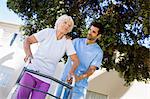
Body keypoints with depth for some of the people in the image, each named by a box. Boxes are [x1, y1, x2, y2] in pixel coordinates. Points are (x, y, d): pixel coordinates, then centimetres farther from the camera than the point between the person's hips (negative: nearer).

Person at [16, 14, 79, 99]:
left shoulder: (68, 42, 1)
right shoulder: (48, 32, -3)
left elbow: (76, 60, 0)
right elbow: (27, 41, 0)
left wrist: (72, 72, -18)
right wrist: (28, 54, -17)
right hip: (32, 72, -1)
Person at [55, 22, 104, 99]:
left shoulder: (98, 52, 0)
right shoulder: (77, 41, 9)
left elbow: (92, 69, -9)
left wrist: (80, 77, -27)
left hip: (79, 84, -2)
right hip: (64, 80, 3)